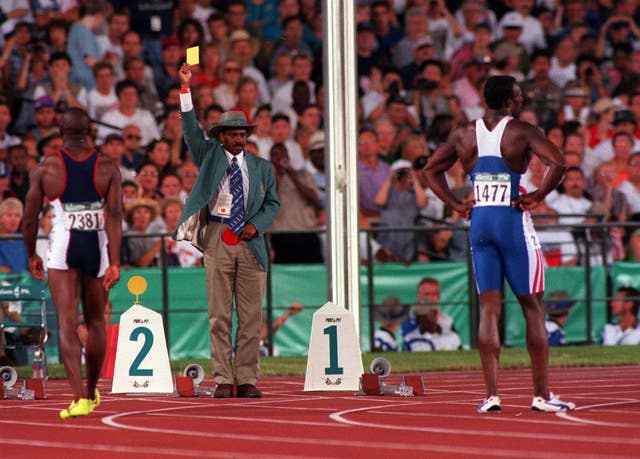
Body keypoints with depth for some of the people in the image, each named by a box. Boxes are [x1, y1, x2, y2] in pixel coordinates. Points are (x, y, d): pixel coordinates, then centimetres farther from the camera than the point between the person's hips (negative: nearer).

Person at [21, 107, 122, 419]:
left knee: (67, 322, -7)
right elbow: (114, 215, -10)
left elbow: (29, 218, 0)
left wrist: (32, 256, 15)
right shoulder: (107, 168, -1)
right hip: (97, 246, 2)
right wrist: (114, 263, -12)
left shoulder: (46, 168, -3)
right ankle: (91, 394, 32)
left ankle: (78, 398, -23)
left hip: (63, 246, -2)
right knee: (96, 321, 17)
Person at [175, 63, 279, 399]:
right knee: (219, 314, -2)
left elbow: (273, 203, 14)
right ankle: (223, 380, -1)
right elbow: (191, 129, -2)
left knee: (251, 315, 0)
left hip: (250, 242, 2)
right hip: (217, 238, -2)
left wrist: (256, 223, -6)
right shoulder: (210, 156, 9)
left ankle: (247, 380, 3)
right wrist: (185, 88, -12)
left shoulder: (262, 167, 14)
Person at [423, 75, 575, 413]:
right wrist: (538, 196, -9)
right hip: (513, 221, -4)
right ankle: (541, 395, 3)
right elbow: (557, 162, -20)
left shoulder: (463, 134, 9)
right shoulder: (522, 132, -6)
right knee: (533, 308, 4)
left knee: (489, 309, 5)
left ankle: (491, 394, -2)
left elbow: (430, 170, 16)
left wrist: (456, 204, 12)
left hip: (478, 221, 4)